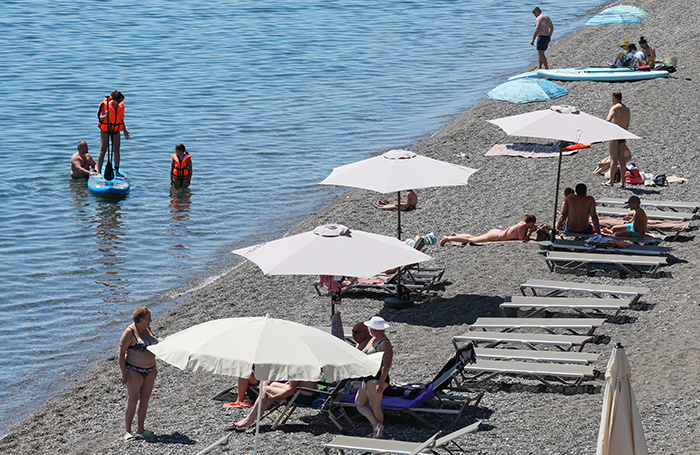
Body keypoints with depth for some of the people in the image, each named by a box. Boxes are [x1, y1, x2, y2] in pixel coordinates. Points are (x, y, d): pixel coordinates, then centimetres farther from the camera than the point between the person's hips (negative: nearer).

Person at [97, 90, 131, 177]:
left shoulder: (121, 106, 1)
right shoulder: (105, 104, -13)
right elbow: (101, 117, -11)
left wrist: (125, 131, 15)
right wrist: (105, 116, -34)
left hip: (116, 130, 4)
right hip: (105, 130, -4)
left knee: (116, 150, 1)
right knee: (103, 150, -6)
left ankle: (116, 171, 7)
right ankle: (98, 172, -4)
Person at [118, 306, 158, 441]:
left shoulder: (147, 329, 8)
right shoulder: (130, 332, -15)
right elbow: (121, 352, -15)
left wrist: (154, 368, 20)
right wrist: (124, 373, -19)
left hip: (149, 371, 7)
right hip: (134, 371, -7)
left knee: (145, 398, 7)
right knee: (132, 400, -7)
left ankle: (140, 429, 14)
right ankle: (128, 431, -1)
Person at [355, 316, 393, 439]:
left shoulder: (385, 344, -16)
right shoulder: (372, 340, 14)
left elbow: (386, 366, -20)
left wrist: (381, 384, -25)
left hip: (377, 378, -10)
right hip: (367, 378, 10)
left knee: (375, 406, -1)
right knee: (359, 403, 5)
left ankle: (378, 433, 10)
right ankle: (376, 425, 5)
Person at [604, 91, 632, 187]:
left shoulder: (615, 108, -11)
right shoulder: (627, 109, 13)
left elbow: (609, 119, -29)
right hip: (623, 136, 6)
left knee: (613, 158, -6)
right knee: (621, 159, 8)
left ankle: (611, 181, -5)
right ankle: (622, 182, 8)